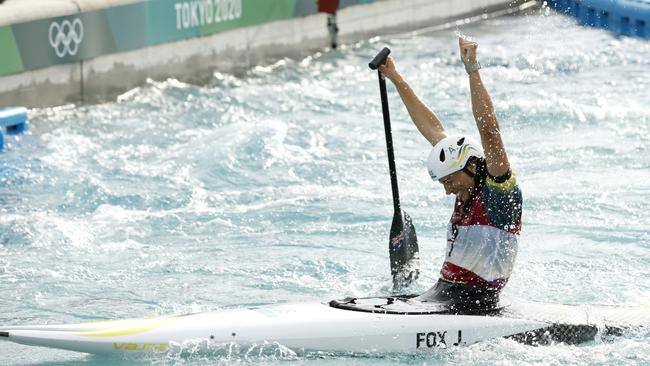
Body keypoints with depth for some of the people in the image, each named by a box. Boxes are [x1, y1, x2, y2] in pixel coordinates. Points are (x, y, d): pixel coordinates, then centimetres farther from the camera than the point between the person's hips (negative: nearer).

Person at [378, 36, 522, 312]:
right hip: (442, 291, 9)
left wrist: (472, 70, -27)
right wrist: (396, 79, 27)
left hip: (473, 303, -9)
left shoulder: (499, 187, -9)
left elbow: (488, 130, -23)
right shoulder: (469, 189, 13)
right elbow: (432, 129, 19)